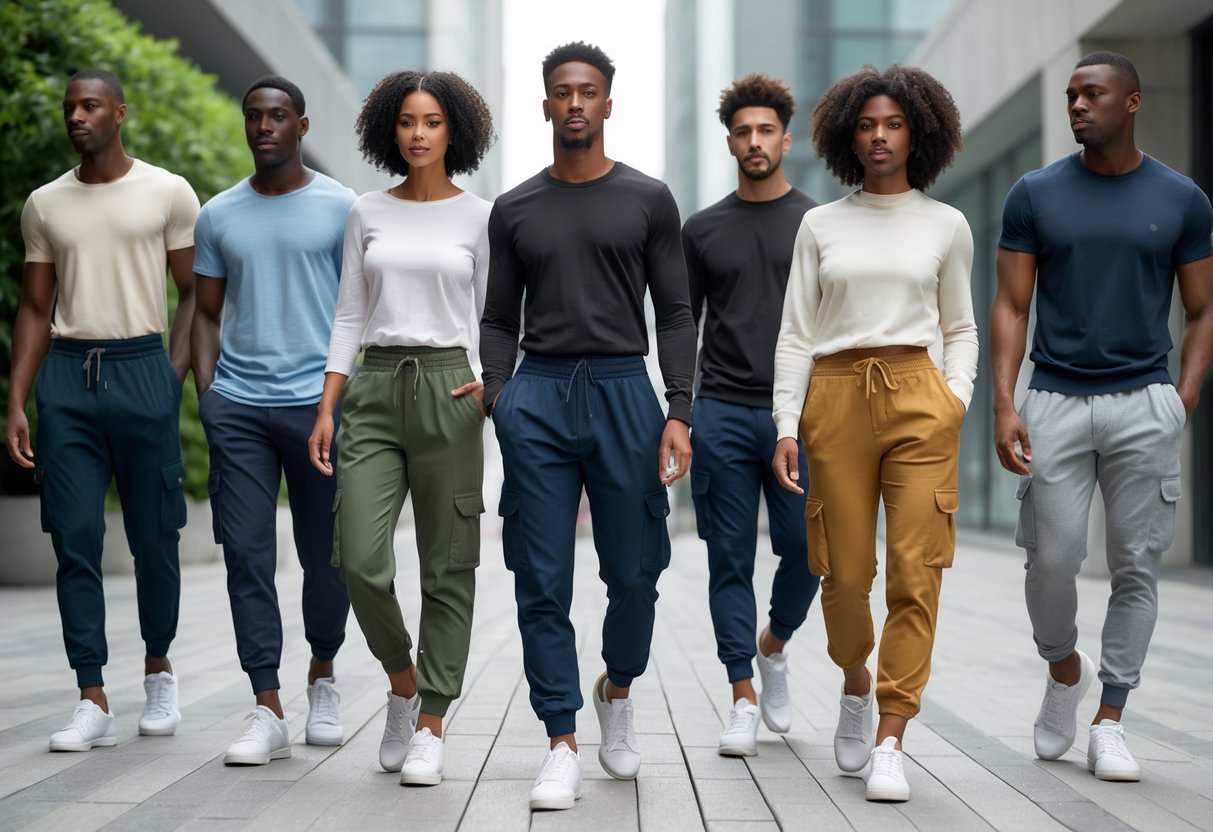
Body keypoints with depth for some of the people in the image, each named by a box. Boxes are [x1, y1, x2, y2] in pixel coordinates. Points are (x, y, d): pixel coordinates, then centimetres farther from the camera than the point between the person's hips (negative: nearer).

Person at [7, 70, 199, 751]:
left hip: (141, 368, -2)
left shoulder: (168, 193, 3)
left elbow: (192, 290, 7)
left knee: (155, 536, 3)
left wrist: (177, 372, -6)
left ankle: (159, 666, 27)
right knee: (75, 540, -2)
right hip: (67, 373, 2)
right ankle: (94, 702, 0)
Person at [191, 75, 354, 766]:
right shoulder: (219, 216, 12)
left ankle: (323, 675, 30)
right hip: (237, 404, 2)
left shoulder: (341, 208, 4)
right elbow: (207, 312, 16)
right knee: (247, 552, -4)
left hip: (319, 400, -2)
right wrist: (206, 391, 4)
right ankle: (269, 712, -1)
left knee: (326, 554, 5)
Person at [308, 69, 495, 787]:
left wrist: (492, 381, -12)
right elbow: (349, 318, 11)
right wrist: (325, 410, 4)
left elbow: (494, 318, 6)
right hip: (374, 388, 2)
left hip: (447, 388, -2)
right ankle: (404, 679, 20)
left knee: (447, 567, 0)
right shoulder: (369, 214, 11)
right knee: (361, 562, -8)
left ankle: (430, 729, 8)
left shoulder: (479, 216, 5)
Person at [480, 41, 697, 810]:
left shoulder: (648, 200, 7)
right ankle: (564, 747, 6)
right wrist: (499, 399, -2)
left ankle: (618, 690, 32)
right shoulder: (514, 210, 12)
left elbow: (675, 313, 4)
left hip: (623, 392, -1)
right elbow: (500, 319, 14)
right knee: (543, 584, -2)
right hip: (537, 397, 1)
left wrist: (679, 413, -6)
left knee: (634, 574, 2)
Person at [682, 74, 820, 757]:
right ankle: (744, 700, 7)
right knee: (731, 559, 1)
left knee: (807, 550, -3)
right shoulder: (704, 230, 11)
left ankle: (773, 646, 27)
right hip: (723, 415, 1)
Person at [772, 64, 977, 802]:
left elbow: (961, 329, 15)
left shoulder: (946, 225, 10)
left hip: (918, 397, 0)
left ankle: (890, 743, -4)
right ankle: (856, 682, 32)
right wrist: (787, 426, 0)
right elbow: (796, 335, 8)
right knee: (845, 571, 2)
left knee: (916, 570, -8)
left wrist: (957, 400, 0)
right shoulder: (821, 225, 9)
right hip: (836, 400, 0)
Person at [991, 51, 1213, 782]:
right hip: (1056, 402, 0)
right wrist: (1003, 406, -8)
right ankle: (1065, 668, 28)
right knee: (1052, 561, -2)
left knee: (1136, 566, 1)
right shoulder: (1036, 195, 5)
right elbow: (1011, 308, 3)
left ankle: (1110, 724, 11)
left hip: (1144, 405, 0)